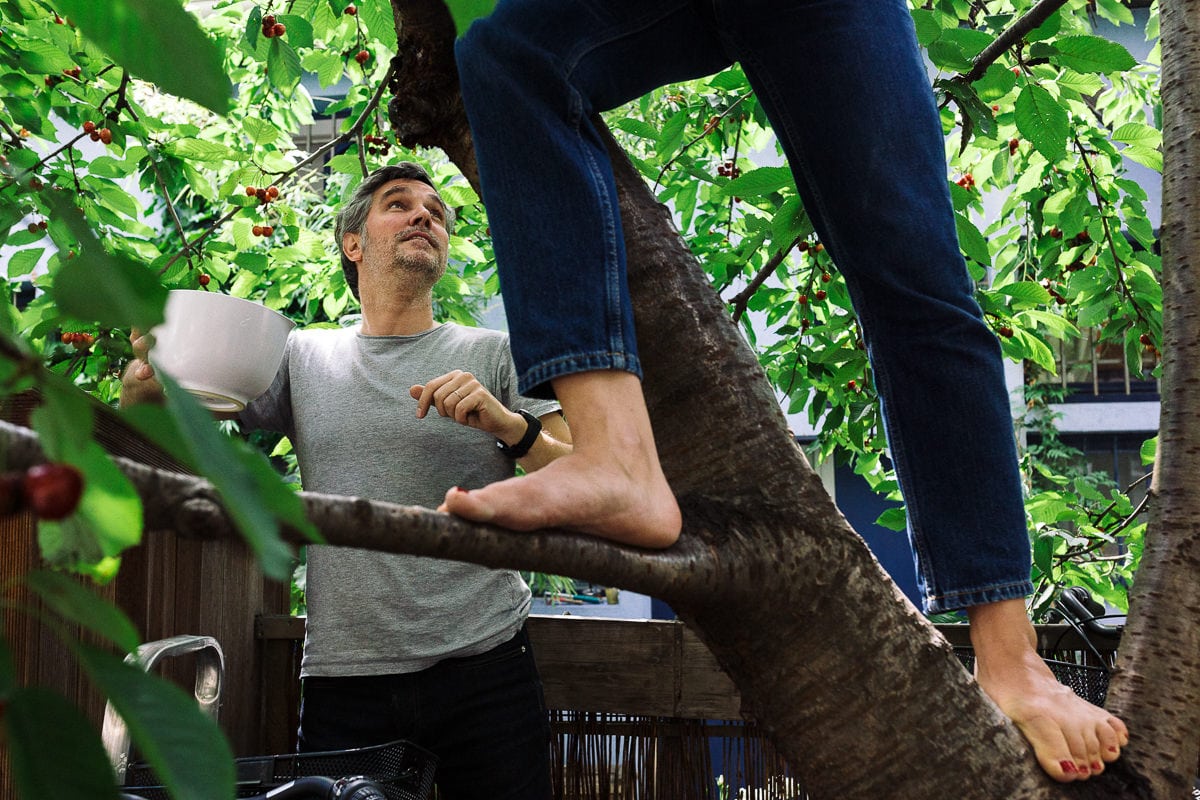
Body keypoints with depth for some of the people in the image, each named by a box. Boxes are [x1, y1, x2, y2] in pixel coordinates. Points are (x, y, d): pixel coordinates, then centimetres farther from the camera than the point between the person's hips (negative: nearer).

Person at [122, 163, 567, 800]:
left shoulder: (496, 356, 5)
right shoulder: (302, 358, 9)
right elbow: (148, 410, 7)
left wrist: (507, 424, -18)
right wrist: (150, 370, -17)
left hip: (484, 668, -1)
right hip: (342, 677, 1)